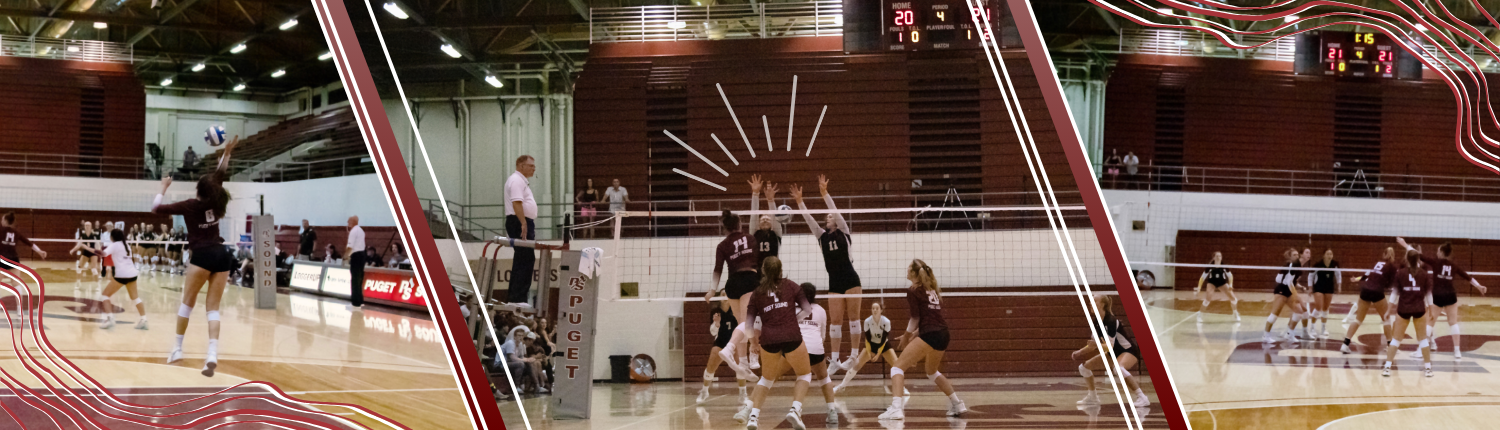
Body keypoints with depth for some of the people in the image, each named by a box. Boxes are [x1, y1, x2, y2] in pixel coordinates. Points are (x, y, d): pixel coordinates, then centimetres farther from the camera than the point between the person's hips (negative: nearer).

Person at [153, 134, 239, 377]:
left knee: (188, 302, 11)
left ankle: (178, 348, 13)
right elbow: (220, 175, 25)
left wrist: (163, 188, 14)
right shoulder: (217, 203, 7)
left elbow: (156, 209, 2)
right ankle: (212, 354, -16)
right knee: (213, 307, 1)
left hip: (203, 256, -4)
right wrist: (227, 153, 31)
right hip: (222, 255, 4)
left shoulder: (191, 206, -3)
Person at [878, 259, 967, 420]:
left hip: (929, 335, -8)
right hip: (943, 335, 8)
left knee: (898, 366, -8)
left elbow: (915, 317, -5)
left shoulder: (913, 291, -2)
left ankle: (896, 407, -27)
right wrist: (914, 334, 19)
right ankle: (957, 404, 33)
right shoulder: (933, 289, 21)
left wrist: (907, 335, 10)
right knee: (932, 372, 31)